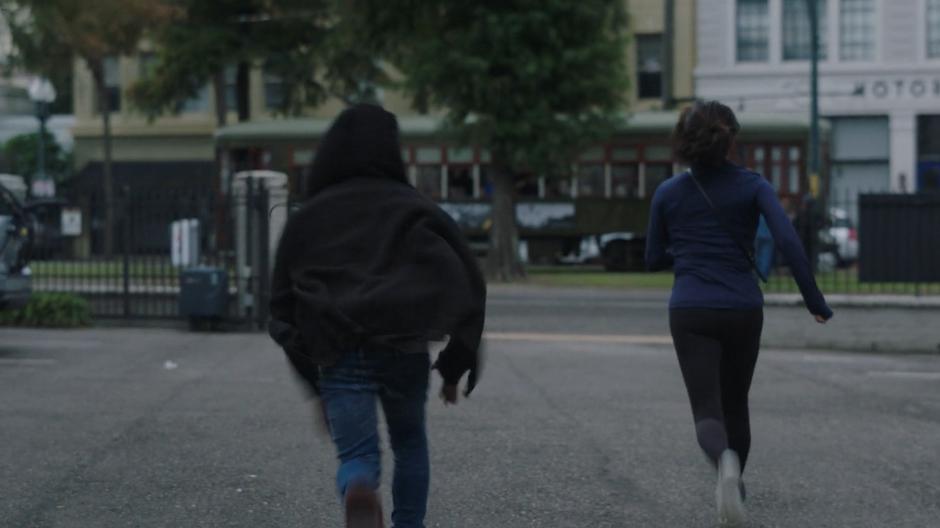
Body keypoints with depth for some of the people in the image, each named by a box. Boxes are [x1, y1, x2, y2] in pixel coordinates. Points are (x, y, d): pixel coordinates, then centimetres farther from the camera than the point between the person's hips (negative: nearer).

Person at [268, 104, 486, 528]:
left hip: (340, 355, -1)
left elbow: (282, 306, 12)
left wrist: (315, 383, 17)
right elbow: (467, 283, 3)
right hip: (406, 350, 1)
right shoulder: (416, 209, 9)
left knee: (356, 455, 0)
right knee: (410, 443, 24)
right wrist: (455, 366, 10)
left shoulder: (307, 217, 12)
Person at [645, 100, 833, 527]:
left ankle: (725, 461, -38)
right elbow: (788, 243, -13)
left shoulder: (668, 193, 2)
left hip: (691, 314, -1)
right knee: (735, 403, 22)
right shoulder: (752, 186, -2)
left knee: (707, 411, -5)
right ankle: (733, 490, 31)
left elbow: (654, 259, 12)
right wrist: (815, 302, -8)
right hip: (743, 310, 1)